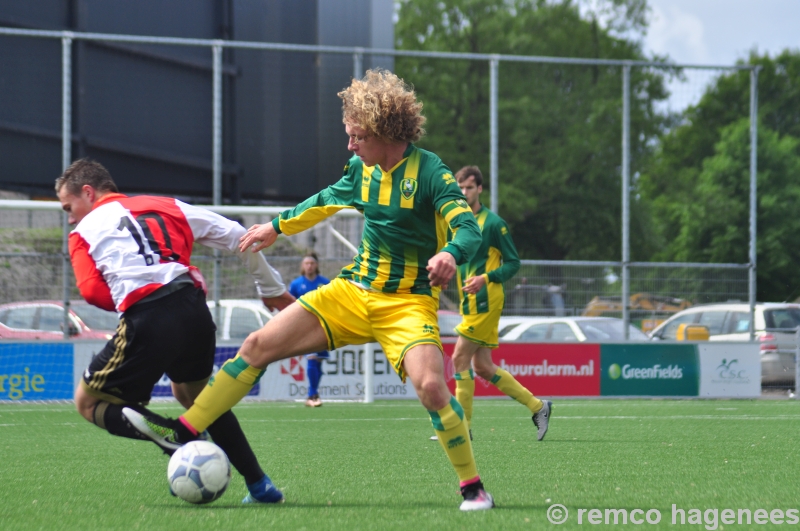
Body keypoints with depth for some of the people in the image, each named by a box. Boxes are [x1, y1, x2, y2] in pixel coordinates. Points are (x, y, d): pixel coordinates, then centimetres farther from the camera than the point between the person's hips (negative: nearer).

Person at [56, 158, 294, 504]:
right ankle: (260, 485, 25)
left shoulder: (84, 231, 15)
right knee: (191, 393, 33)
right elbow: (237, 237, 23)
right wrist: (272, 289, 34)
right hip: (195, 310, 5)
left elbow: (93, 291, -1)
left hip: (147, 320, -5)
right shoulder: (166, 206, 25)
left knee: (88, 402, 14)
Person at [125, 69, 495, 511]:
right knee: (258, 345, -2)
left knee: (431, 386, -30)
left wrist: (450, 254, -47)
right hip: (352, 290, 6)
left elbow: (469, 229, -24)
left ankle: (472, 487, -11)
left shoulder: (428, 171, -16)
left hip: (408, 303, -6)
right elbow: (326, 201, 25)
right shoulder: (361, 169, 4)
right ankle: (183, 431, 5)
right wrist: (277, 227, 33)